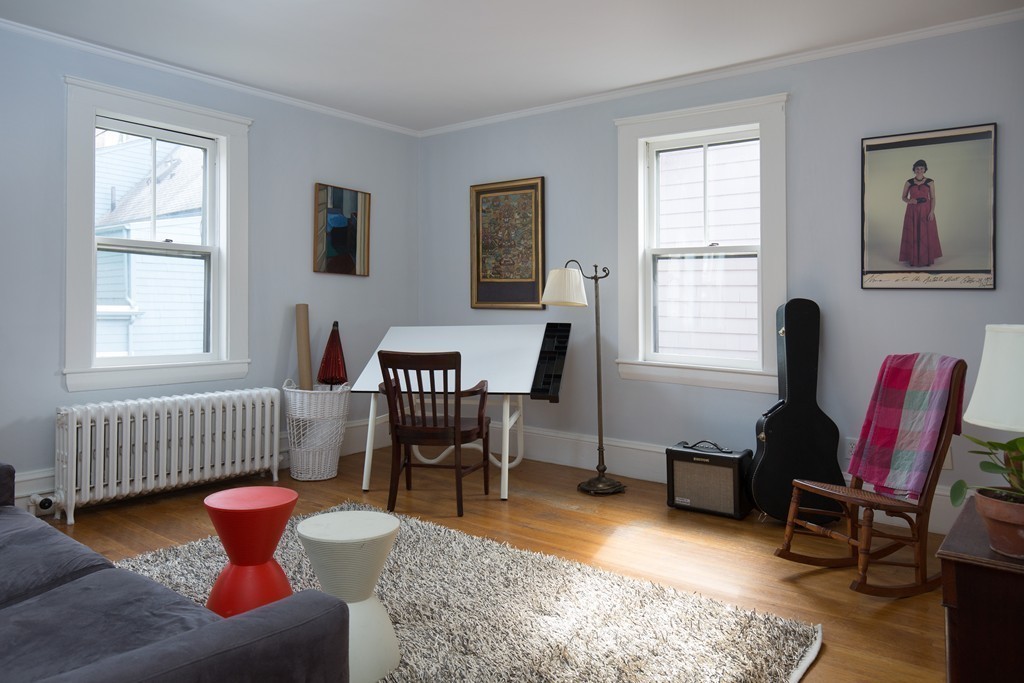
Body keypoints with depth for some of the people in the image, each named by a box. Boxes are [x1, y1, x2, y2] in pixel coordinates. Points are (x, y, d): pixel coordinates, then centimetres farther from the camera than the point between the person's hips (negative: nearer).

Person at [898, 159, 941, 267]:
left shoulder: (930, 182, 2)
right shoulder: (908, 182, 4)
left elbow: (933, 198, 1)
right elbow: (903, 197, 8)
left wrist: (932, 211, -10)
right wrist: (909, 201, -14)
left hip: (926, 211, -1)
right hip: (912, 211, 1)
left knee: (926, 234, 1)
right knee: (912, 234, 1)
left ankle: (926, 258, 9)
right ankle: (912, 259, 9)